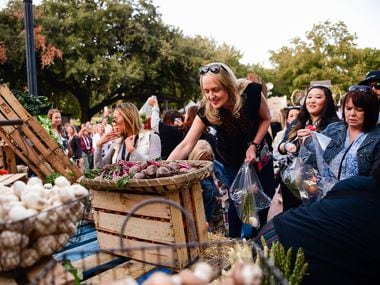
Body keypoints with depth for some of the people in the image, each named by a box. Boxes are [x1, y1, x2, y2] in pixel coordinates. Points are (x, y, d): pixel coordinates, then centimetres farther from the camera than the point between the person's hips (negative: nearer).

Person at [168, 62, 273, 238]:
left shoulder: (252, 93, -29)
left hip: (257, 156, 1)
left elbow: (266, 119, -9)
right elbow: (186, 145, -31)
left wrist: (254, 145, -22)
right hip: (229, 163, -1)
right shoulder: (206, 111, -28)